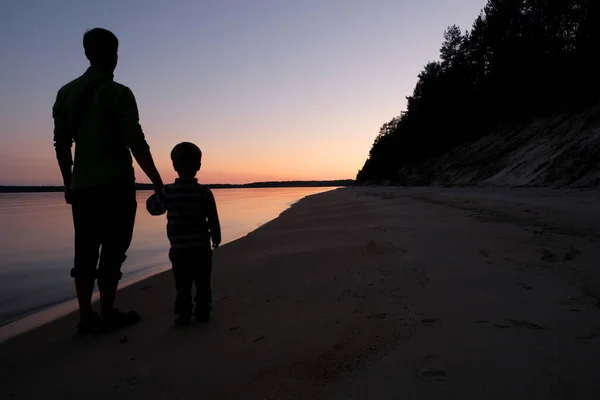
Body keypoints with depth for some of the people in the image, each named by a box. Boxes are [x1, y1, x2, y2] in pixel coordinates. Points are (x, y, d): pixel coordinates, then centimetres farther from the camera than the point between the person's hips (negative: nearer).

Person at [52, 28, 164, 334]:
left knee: (85, 252, 9)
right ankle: (108, 314, 6)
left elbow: (61, 145, 14)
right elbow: (137, 144, -14)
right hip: (116, 186, -6)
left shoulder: (65, 93, 12)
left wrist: (68, 184, 22)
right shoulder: (118, 93, -7)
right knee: (113, 250, 0)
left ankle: (86, 317, 13)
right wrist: (158, 184, -9)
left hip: (82, 187, 6)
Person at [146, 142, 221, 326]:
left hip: (178, 249, 0)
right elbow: (213, 219, -4)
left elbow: (153, 208, 6)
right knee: (203, 282, 13)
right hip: (201, 247, 0)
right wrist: (216, 237, 12)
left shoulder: (168, 191, -8)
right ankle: (203, 311, 18)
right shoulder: (204, 192, -8)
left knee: (182, 284, 11)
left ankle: (183, 314, 12)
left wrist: (156, 195, 24)